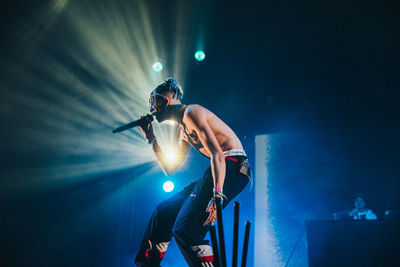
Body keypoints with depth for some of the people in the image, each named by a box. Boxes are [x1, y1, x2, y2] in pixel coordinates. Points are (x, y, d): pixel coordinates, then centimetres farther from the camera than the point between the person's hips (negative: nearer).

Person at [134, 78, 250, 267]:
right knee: (164, 212, 15)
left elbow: (217, 154, -19)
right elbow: (169, 169, 27)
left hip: (232, 166, -10)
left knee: (185, 229, -20)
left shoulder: (191, 112, -7)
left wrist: (218, 195, -28)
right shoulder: (182, 130, 22)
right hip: (217, 170, 10)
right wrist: (151, 139, 22)